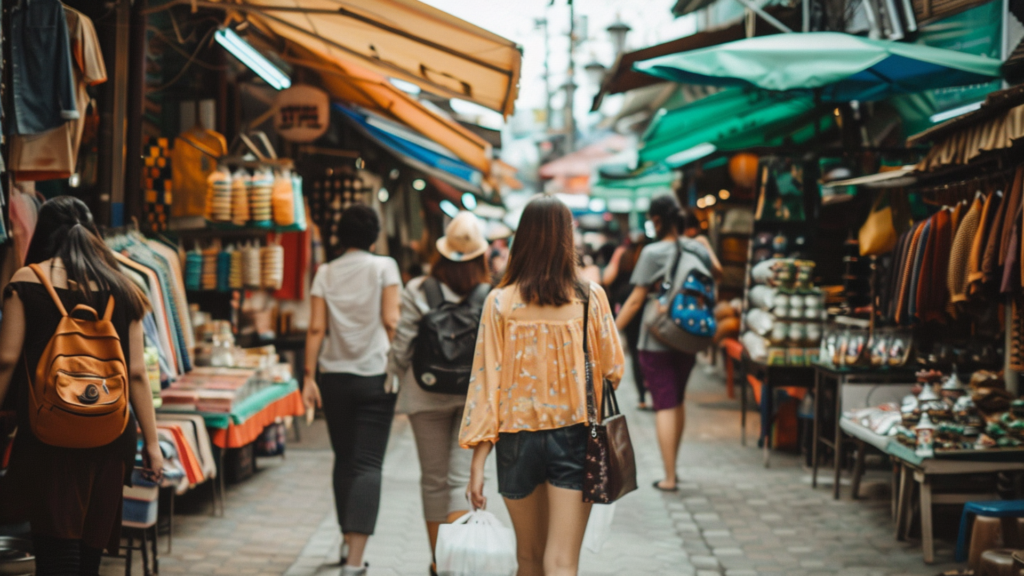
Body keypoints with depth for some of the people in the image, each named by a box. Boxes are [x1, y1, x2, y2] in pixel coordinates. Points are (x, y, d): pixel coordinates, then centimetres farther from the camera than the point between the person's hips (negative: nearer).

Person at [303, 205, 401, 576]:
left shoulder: (325, 273, 5)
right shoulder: (384, 267, -1)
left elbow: (316, 327, 0)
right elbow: (391, 321, -8)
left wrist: (310, 376, 1)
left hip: (334, 377, 3)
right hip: (375, 377, -3)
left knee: (344, 460, 19)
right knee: (368, 465, -6)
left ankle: (347, 542, 30)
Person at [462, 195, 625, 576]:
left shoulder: (500, 301, -5)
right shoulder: (590, 297, -6)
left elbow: (485, 380, -6)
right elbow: (613, 371, 0)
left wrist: (478, 460, -3)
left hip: (518, 439, 1)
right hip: (573, 436, -1)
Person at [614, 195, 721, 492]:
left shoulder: (653, 253, -13)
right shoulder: (697, 248, 3)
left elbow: (636, 300, -14)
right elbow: (717, 273, 25)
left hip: (656, 339, -5)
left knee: (664, 405, -3)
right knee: (678, 402, 19)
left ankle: (669, 477, -4)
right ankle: (673, 466, 32)